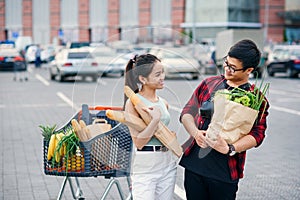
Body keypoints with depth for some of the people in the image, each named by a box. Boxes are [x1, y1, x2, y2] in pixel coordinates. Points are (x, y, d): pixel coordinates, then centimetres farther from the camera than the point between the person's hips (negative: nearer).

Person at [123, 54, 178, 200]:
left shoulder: (163, 103, 10)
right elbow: (138, 142, -15)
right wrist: (155, 119, -21)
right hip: (145, 169, -6)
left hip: (168, 164, 6)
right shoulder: (133, 103, -9)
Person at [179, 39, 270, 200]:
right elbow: (187, 112, 9)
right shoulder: (209, 83, 10)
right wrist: (195, 133, -11)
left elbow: (257, 134, -9)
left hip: (225, 170, -3)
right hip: (193, 163, 3)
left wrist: (230, 149, -25)